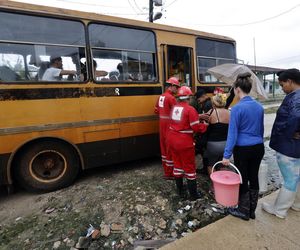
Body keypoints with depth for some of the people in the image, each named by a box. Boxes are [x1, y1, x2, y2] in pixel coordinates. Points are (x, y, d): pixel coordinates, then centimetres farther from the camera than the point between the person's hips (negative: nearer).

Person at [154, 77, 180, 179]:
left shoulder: (161, 96, 11)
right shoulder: (171, 98, -16)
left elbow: (156, 110, 17)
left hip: (162, 124, 9)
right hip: (169, 125, -9)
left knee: (164, 146, 16)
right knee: (170, 148, 1)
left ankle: (166, 169, 31)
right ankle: (169, 173, 11)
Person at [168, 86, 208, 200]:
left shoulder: (174, 107, 6)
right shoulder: (190, 109, -15)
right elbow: (196, 127, -17)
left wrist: (197, 117, 12)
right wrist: (205, 125, 3)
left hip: (172, 139, 7)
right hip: (184, 142, -6)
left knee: (177, 164, 18)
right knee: (189, 167, 7)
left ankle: (180, 191, 32)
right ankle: (193, 194, 20)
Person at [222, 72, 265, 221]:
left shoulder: (237, 108, -17)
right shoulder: (259, 106, 5)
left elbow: (232, 133, -18)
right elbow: (261, 129, 14)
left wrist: (227, 155, -14)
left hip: (243, 150, -7)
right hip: (258, 148, 7)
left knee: (243, 180, 9)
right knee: (254, 178, 18)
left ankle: (243, 211, 28)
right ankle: (252, 210, 35)